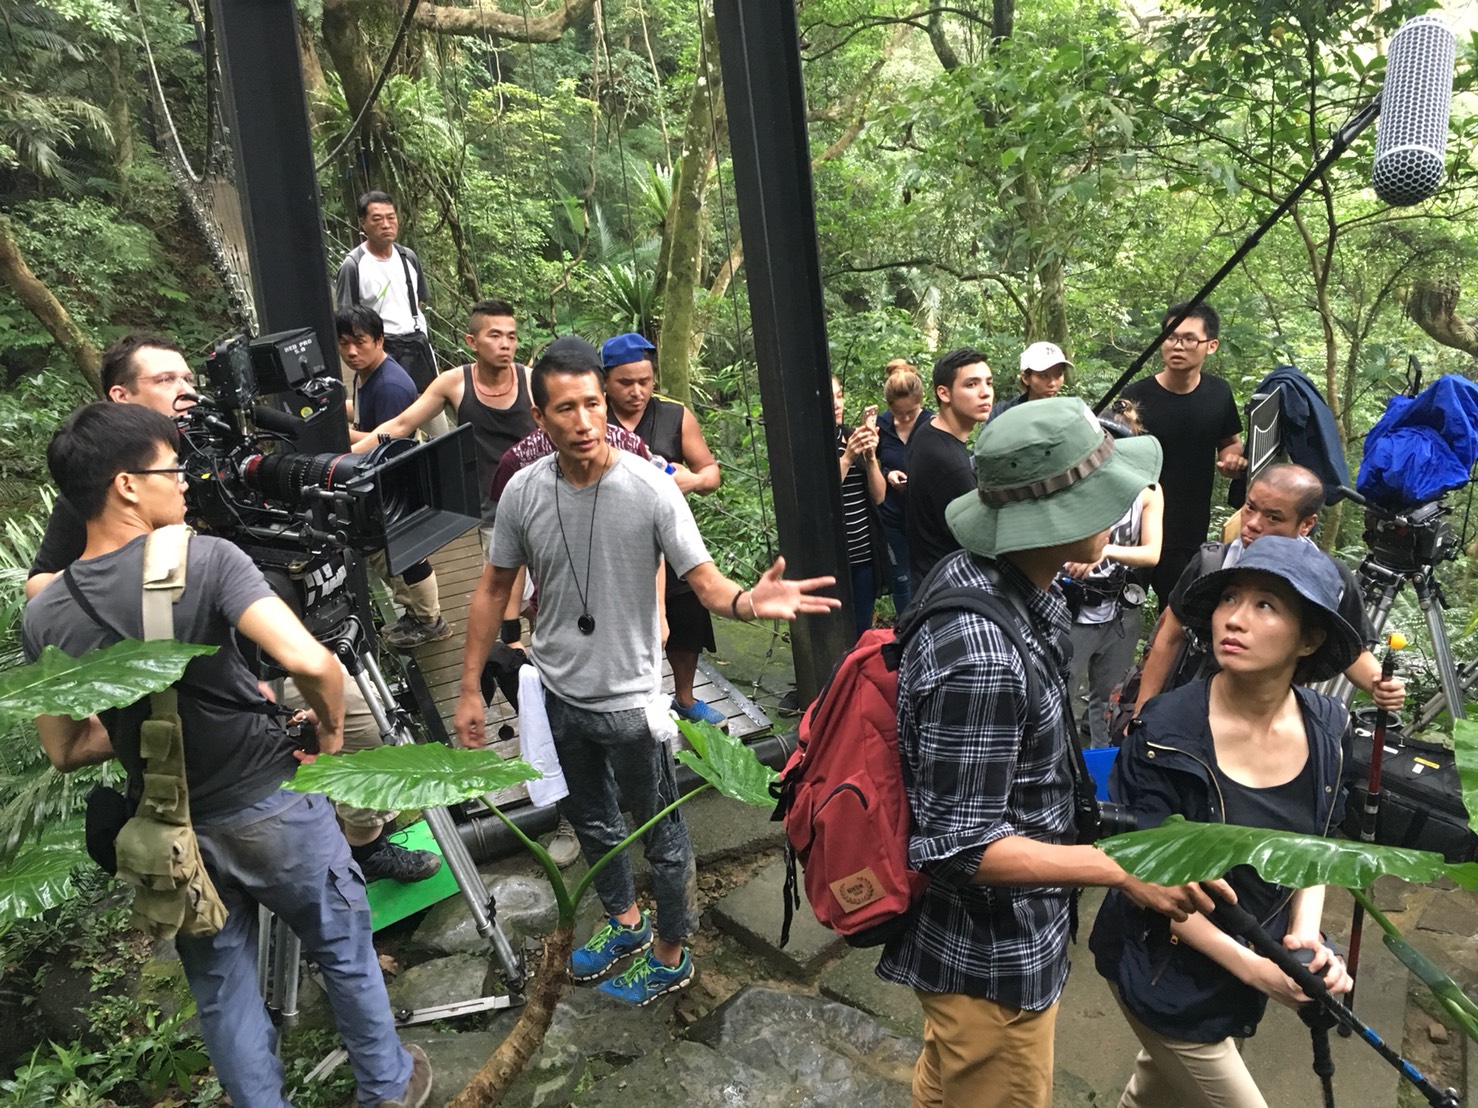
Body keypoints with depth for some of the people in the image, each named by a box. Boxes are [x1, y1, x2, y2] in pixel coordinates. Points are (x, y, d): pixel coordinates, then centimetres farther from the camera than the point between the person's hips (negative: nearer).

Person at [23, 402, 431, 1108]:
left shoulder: (42, 617, -5)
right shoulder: (205, 560, -21)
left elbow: (65, 750, 4)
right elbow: (310, 663, -32)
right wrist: (331, 737, -14)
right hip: (271, 806, -3)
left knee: (220, 989, 21)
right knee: (344, 951, 19)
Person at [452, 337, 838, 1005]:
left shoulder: (650, 487, -19)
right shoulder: (523, 492, -9)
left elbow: (704, 580, -20)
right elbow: (494, 589, 2)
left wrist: (749, 601, -43)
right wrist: (470, 689, 2)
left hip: (629, 698, -4)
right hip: (556, 695, 5)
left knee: (661, 836, 12)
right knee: (591, 822, 26)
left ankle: (670, 957, 37)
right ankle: (625, 923, 52)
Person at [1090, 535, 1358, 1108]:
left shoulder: (1323, 727, -9)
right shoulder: (1167, 734, -26)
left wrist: (1306, 932, -11)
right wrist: (1252, 967, -22)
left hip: (1253, 965, 6)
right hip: (1167, 975, -5)